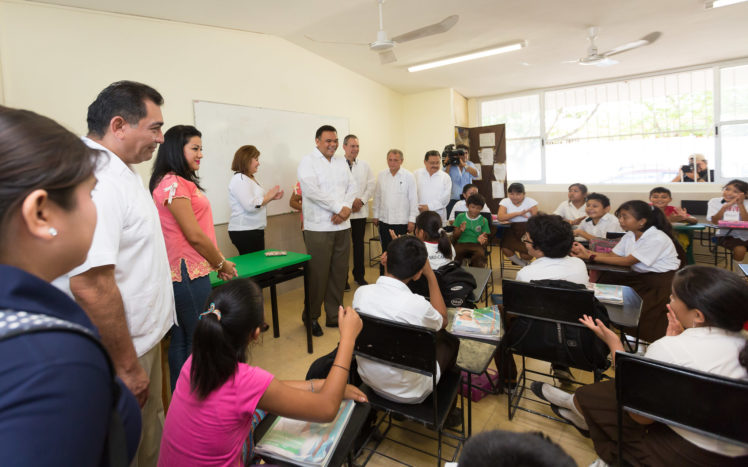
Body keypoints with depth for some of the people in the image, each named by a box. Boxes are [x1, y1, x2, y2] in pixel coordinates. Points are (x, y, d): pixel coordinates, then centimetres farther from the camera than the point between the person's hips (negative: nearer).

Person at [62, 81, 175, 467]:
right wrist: (127, 366, -20)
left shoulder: (119, 170, 7)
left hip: (144, 337, 9)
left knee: (151, 435, 25)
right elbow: (90, 286, -30)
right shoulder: (96, 180, -26)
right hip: (123, 349, -9)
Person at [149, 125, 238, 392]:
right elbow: (195, 235, -17)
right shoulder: (174, 183, -15)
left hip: (184, 272, 10)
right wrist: (221, 263, -4)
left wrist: (218, 261, 10)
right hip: (189, 274, -10)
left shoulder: (178, 182, 15)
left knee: (181, 340, 17)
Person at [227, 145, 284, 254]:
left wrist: (272, 197, 8)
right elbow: (250, 206, -23)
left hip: (255, 230, 10)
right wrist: (268, 196, -11)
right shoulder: (239, 179, -13)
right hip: (244, 232, -9)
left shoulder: (251, 178, 16)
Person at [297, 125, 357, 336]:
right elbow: (312, 190, -16)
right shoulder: (308, 161, -4)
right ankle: (311, 318, 17)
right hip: (319, 228, -6)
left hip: (342, 226, 6)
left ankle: (334, 315, 24)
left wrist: (346, 208, -10)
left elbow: (352, 187, 9)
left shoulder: (342, 162, 16)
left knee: (339, 273, 11)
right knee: (318, 274, -1)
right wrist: (339, 207, -15)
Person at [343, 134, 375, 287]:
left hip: (360, 210, 4)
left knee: (359, 244, 13)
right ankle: (343, 278, 15)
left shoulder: (364, 165, 8)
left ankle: (359, 276, 26)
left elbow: (372, 185, 8)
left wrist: (361, 200, -6)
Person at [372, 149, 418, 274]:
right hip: (384, 220, 4)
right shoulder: (381, 175, 5)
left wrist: (412, 220, -8)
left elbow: (413, 199, -5)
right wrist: (375, 215, 11)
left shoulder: (409, 177, -6)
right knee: (385, 251, 13)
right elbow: (377, 197, 11)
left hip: (401, 221, -3)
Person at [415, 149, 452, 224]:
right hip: (419, 217, 0)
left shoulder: (446, 177, 9)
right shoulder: (416, 174, 11)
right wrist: (417, 207, -10)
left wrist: (429, 207, -10)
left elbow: (445, 198, -1)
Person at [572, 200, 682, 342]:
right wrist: (586, 252, -19)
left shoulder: (657, 238, -20)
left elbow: (628, 261, -23)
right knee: (606, 280, -12)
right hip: (642, 276, 8)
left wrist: (591, 257, -25)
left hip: (663, 280, -8)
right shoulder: (630, 235, 4)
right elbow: (612, 255, -2)